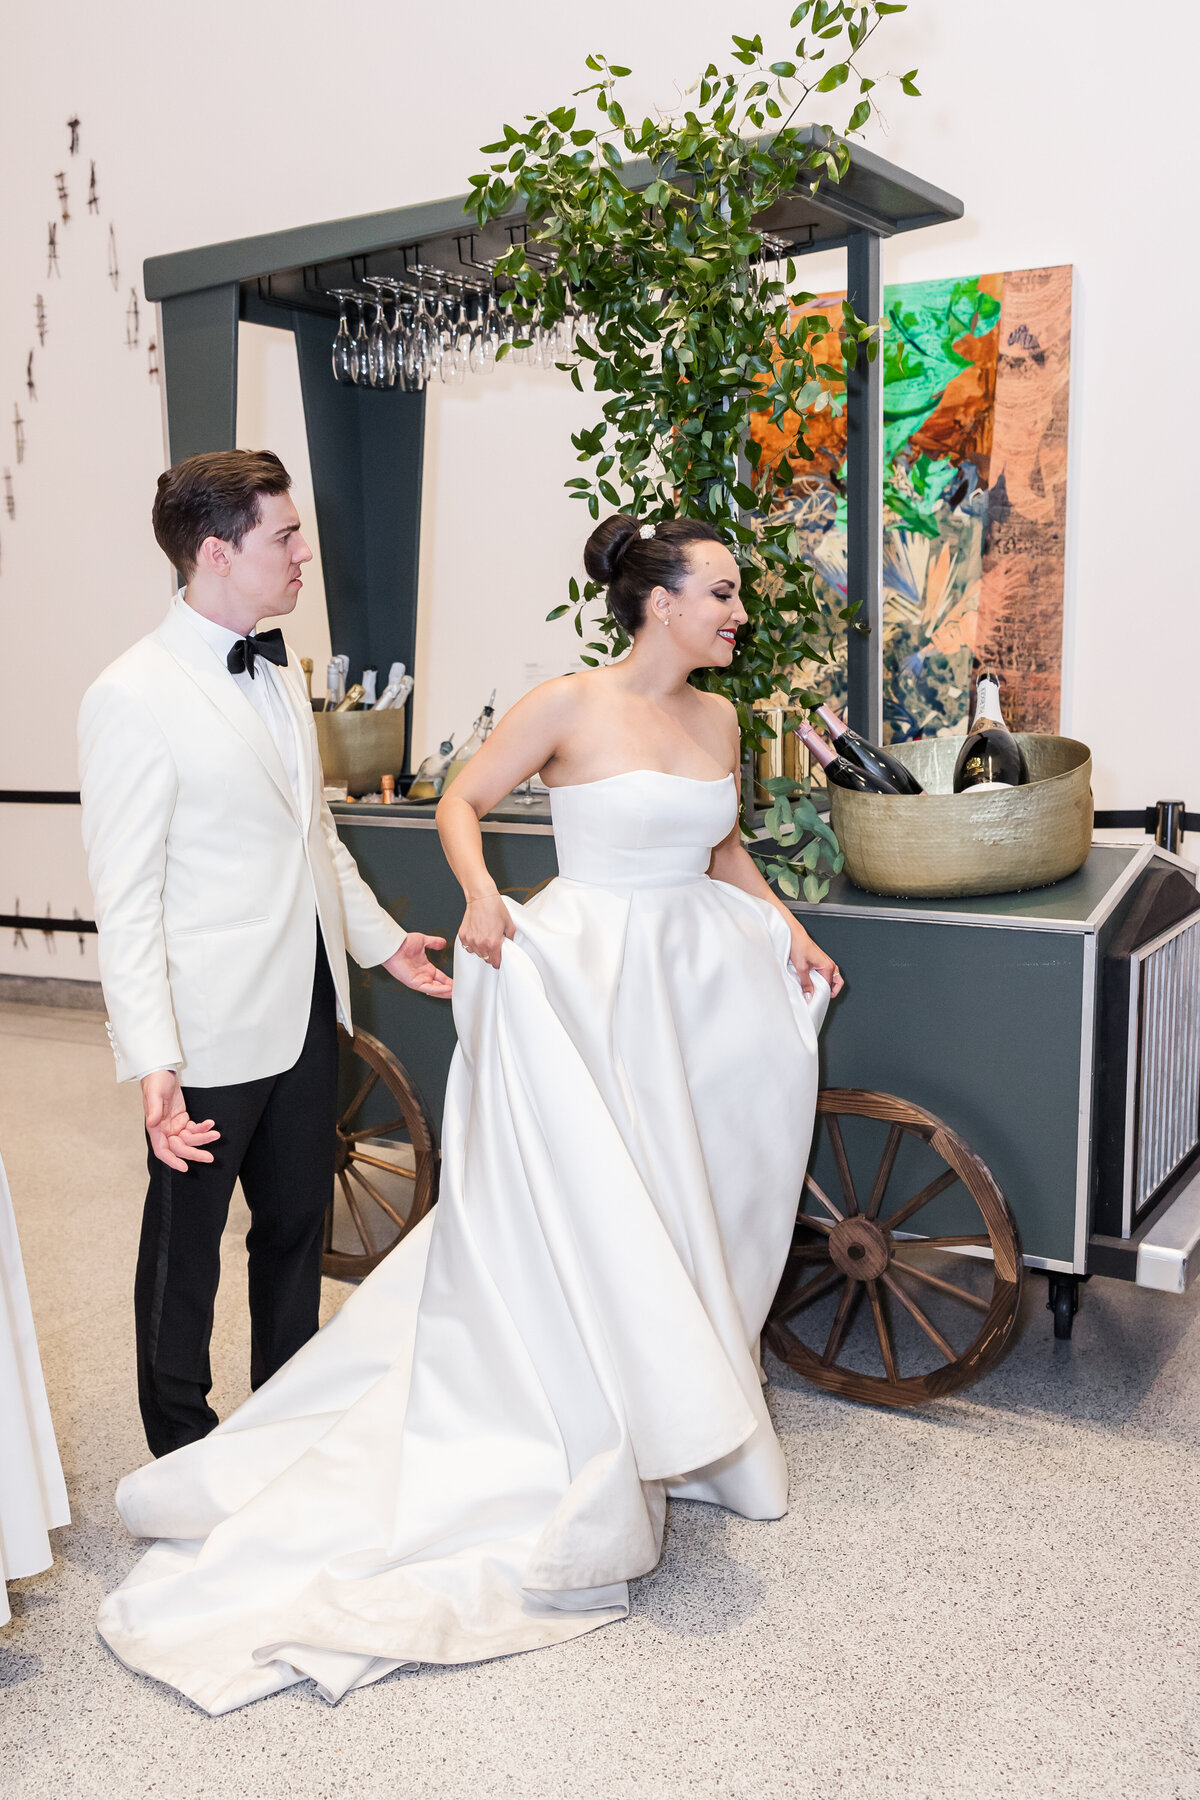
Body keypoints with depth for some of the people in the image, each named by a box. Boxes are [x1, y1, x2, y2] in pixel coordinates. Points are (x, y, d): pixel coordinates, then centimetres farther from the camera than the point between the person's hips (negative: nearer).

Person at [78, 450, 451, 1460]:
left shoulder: (280, 674, 8)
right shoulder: (135, 698, -18)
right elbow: (125, 902, -20)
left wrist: (381, 938, 20)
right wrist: (153, 1065, -25)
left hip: (308, 1007, 8)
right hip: (213, 1029, -7)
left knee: (298, 1219, 20)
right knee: (187, 1242, 12)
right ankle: (183, 1446, 34)